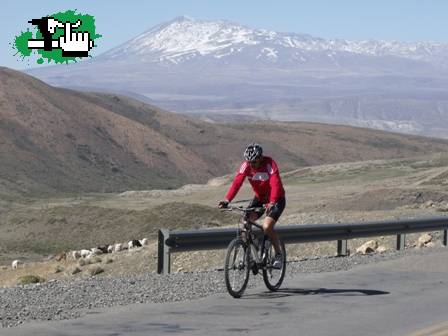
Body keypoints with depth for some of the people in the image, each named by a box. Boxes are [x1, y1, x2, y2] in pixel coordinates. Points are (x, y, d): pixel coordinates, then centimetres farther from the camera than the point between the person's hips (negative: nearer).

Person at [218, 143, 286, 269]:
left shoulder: (269, 164, -26)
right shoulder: (246, 165, -14)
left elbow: (275, 184, -36)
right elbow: (237, 182, -24)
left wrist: (272, 203, -52)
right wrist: (227, 200, -38)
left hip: (276, 199, -5)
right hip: (259, 198, 5)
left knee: (267, 226, -25)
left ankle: (279, 255, -5)